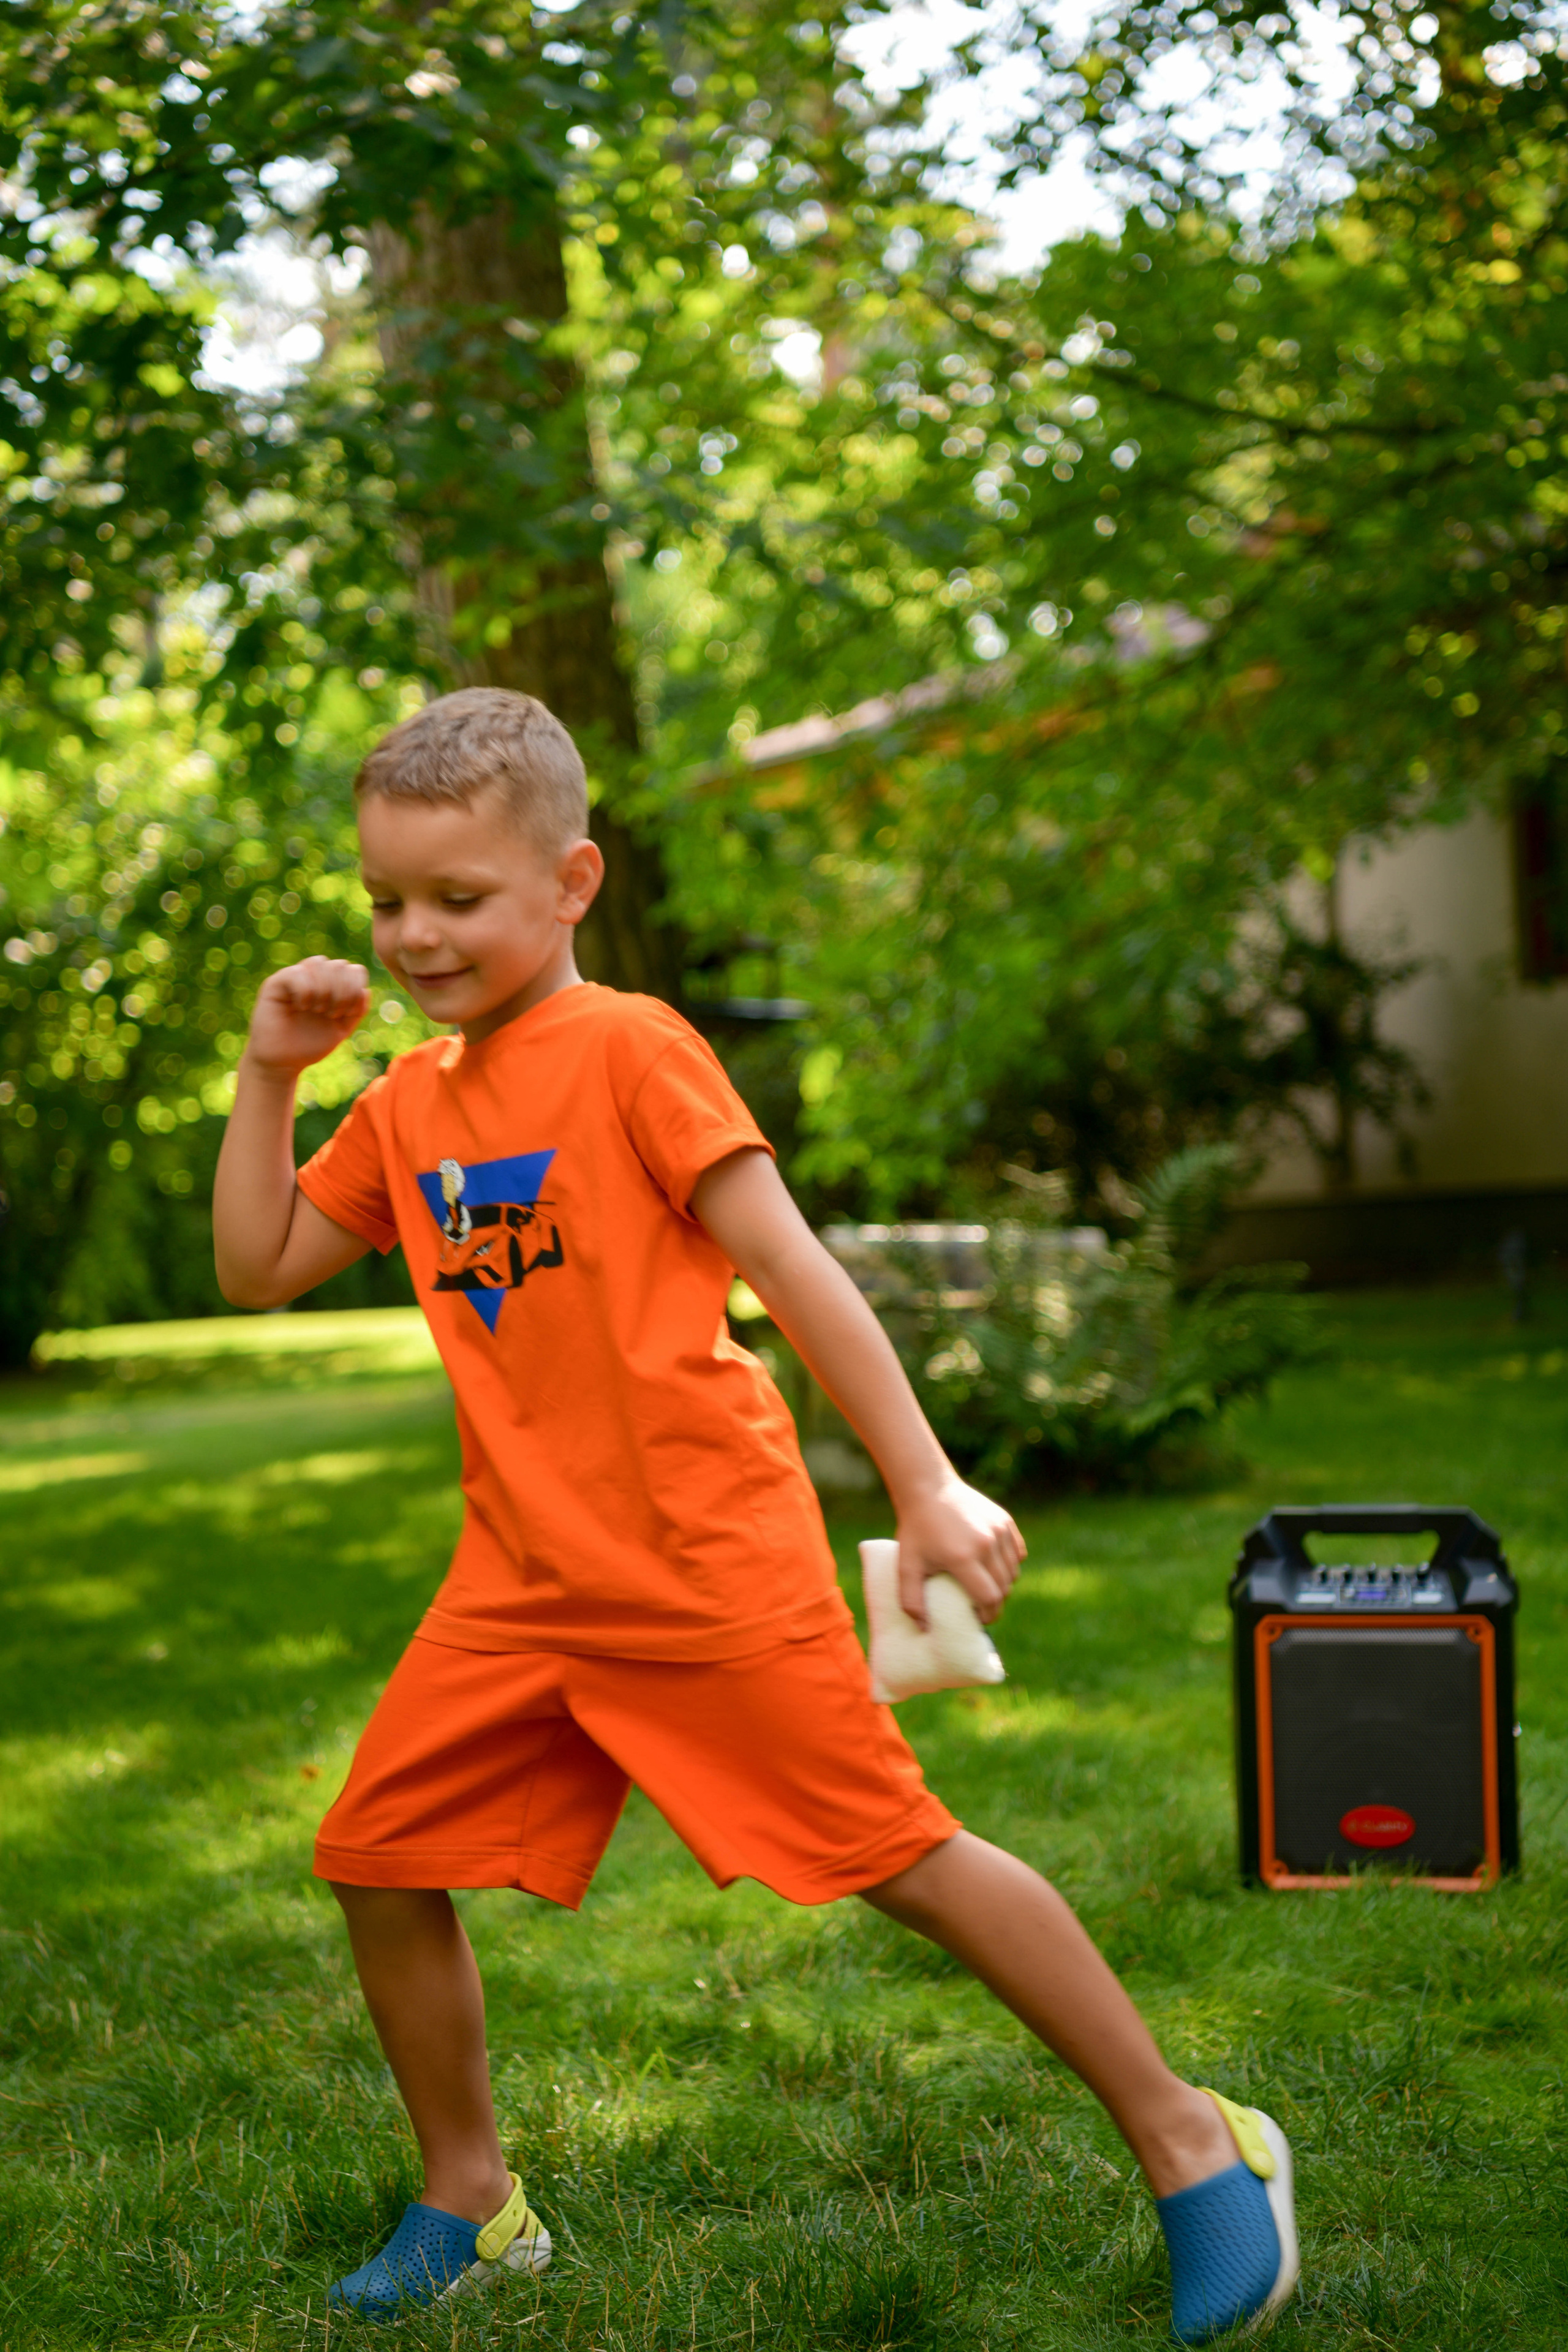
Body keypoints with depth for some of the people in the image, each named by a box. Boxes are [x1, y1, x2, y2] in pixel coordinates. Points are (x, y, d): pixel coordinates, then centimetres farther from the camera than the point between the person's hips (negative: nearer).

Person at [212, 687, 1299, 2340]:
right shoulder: (409, 1102, 12)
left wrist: (925, 1484, -16)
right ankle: (469, 2206, 24)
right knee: (379, 1855, 4)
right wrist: (268, 1073, 7)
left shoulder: (630, 1049, -9)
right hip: (525, 1579, 7)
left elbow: (791, 1268, -12)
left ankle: (1193, 2147, 10)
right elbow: (257, 1270, 17)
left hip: (706, 1557, -7)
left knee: (894, 1849, -5)